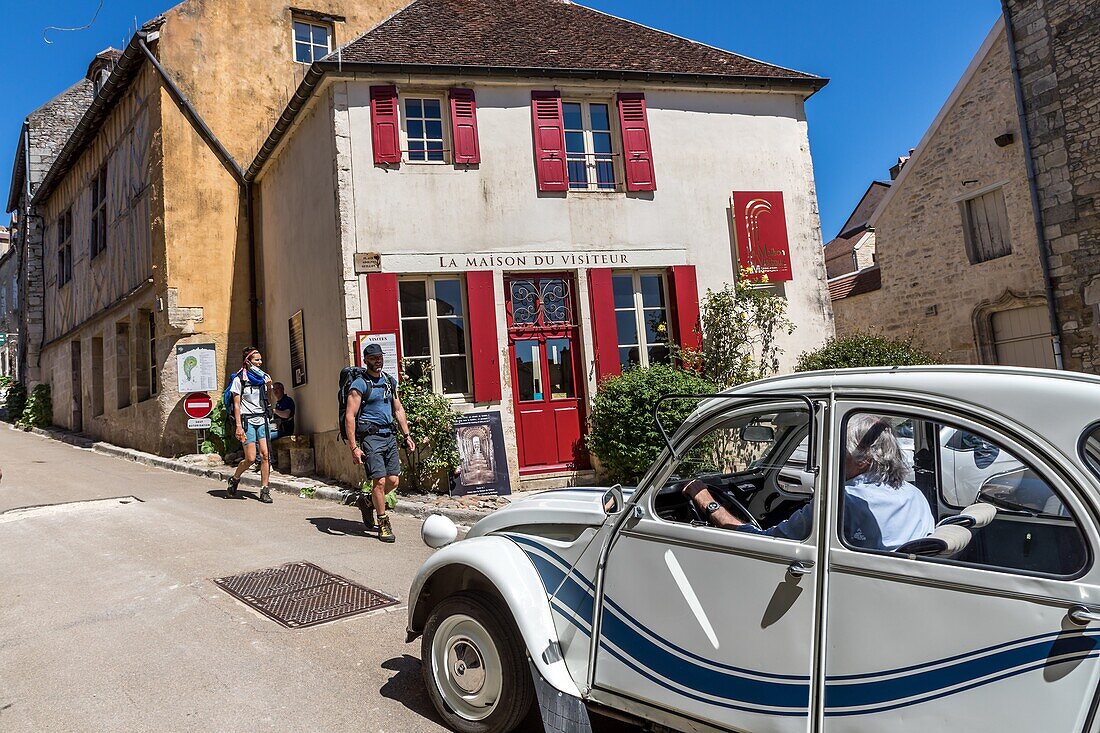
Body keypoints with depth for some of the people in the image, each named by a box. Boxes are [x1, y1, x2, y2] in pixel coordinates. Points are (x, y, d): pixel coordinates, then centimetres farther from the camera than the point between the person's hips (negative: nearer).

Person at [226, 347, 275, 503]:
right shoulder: (239, 379, -1)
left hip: (262, 419, 4)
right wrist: (239, 426, -11)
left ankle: (264, 490, 1)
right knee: (251, 458, -8)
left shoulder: (264, 378, 13)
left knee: (265, 455, -5)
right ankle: (234, 479, 20)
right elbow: (237, 404, -4)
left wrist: (269, 387, -1)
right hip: (247, 420, -4)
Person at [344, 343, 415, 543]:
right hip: (370, 436, -6)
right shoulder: (359, 384, -5)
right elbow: (349, 416, -9)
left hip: (389, 435, 6)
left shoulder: (390, 381, 15)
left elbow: (398, 409, 21)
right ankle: (383, 524, 5)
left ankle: (367, 502, 30)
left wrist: (407, 435, 14)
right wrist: (354, 447, -15)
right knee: (380, 480, -9)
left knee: (394, 480, 3)